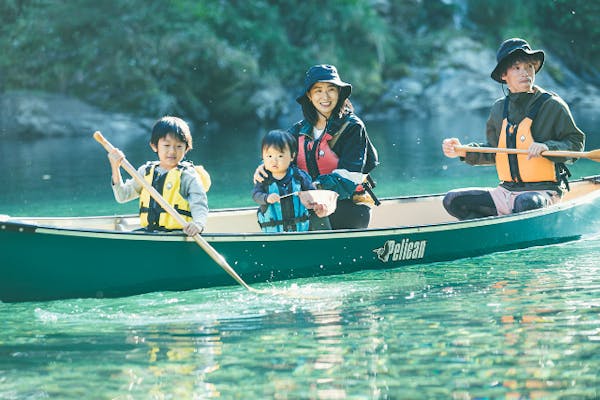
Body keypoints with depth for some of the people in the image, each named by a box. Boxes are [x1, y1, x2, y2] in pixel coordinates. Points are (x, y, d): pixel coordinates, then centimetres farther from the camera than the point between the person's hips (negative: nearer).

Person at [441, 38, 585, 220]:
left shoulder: (552, 105, -4)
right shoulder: (499, 109, 11)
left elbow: (576, 143, -3)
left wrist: (547, 147, -20)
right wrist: (463, 152, 7)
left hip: (544, 191, -6)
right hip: (506, 191, 6)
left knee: (526, 203, -41)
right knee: (452, 200, -5)